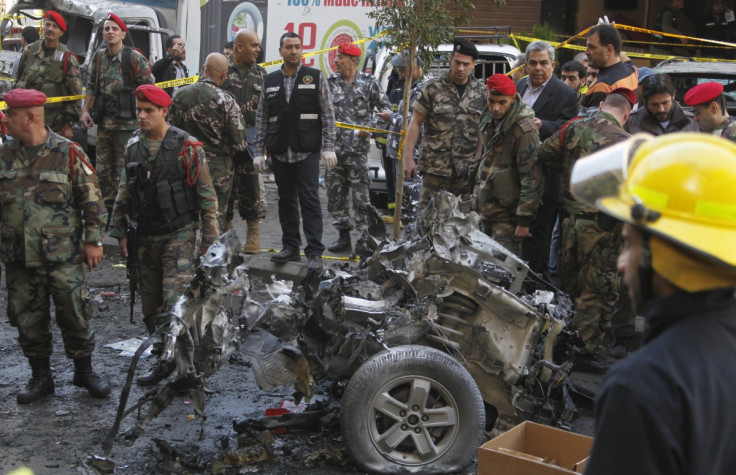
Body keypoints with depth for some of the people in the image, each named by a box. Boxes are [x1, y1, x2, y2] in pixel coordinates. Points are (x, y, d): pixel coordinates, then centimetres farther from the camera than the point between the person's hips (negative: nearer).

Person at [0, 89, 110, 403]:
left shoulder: (68, 153, -6)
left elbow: (92, 200, -3)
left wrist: (93, 241, -5)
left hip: (62, 256, -4)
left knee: (74, 315, 2)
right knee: (27, 320, 10)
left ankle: (84, 371, 20)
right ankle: (40, 376, 25)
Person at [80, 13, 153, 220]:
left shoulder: (134, 58, -9)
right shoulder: (99, 56, 9)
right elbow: (92, 86, 19)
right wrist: (85, 110, 9)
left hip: (127, 123, -6)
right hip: (104, 121, 6)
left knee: (123, 170, -3)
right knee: (103, 168, 13)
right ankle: (107, 207, 25)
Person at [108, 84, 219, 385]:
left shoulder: (186, 147, -8)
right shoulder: (133, 147, 8)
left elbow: (206, 195, -7)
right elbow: (124, 193, 17)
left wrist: (210, 237, -8)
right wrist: (119, 231, 12)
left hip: (178, 234, -6)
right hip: (146, 236, 6)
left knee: (174, 302, -15)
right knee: (150, 304, 9)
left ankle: (171, 361, -6)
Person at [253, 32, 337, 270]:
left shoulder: (316, 77, 4)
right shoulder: (270, 81, 12)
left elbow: (328, 115, 1)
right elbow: (261, 118, 13)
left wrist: (328, 147, -6)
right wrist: (259, 150, 7)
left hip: (307, 151, -4)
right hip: (279, 152, 4)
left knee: (309, 199, -7)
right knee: (286, 200, 9)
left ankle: (314, 251, -5)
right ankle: (290, 247, 18)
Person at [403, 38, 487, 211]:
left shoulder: (481, 92, 7)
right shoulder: (432, 88, 0)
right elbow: (415, 123, 1)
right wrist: (408, 157, -5)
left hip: (467, 170, 2)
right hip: (435, 167, -2)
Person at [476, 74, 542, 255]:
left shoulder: (524, 129, -19)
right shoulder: (490, 121, 9)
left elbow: (531, 178, -21)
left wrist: (524, 220, -21)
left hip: (508, 215, -9)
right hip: (486, 209, 9)